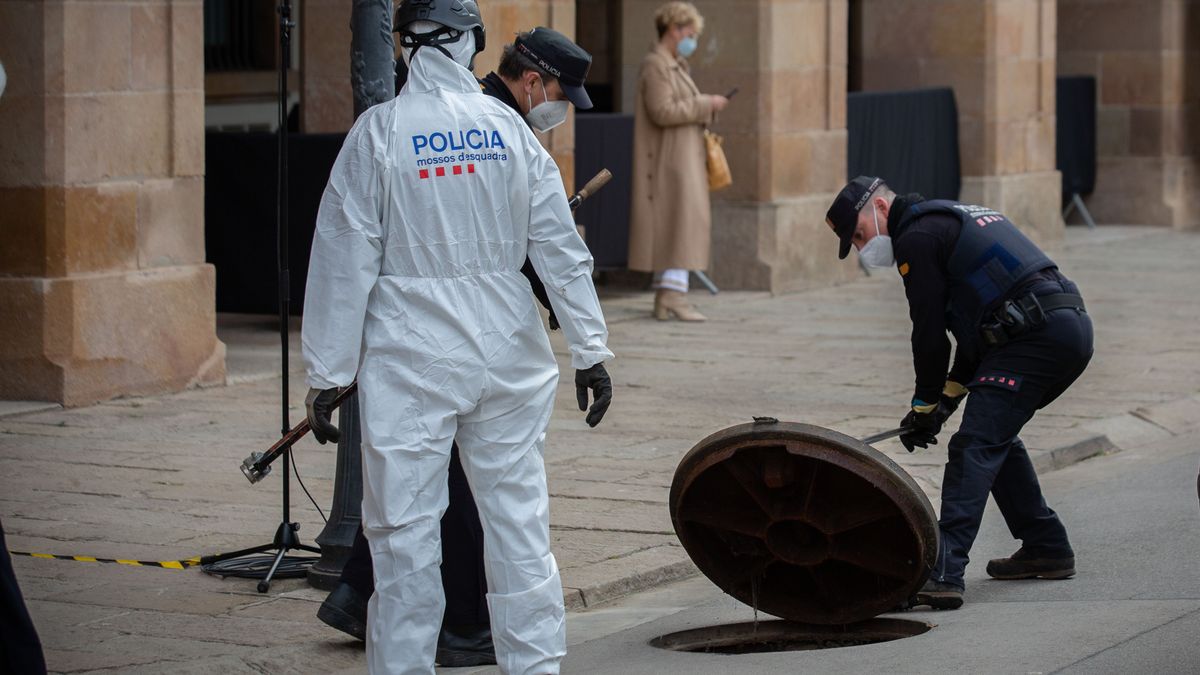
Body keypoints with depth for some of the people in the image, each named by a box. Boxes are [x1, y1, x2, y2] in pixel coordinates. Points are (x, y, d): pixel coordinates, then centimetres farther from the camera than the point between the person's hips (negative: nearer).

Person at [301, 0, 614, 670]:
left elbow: (345, 260, -6)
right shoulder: (509, 127, 3)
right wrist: (591, 349, 9)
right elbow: (561, 248, 3)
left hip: (411, 357, -3)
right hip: (507, 354, 3)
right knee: (520, 520, 8)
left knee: (405, 532, 2)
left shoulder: (379, 132, -6)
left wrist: (328, 371, -1)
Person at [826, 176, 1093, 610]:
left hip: (1035, 337, -10)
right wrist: (950, 395, 21)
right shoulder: (952, 218, 27)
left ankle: (944, 574, -25)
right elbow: (973, 324, 27)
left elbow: (929, 332, -4)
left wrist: (924, 407, 7)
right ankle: (1046, 549, 29)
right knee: (996, 435, 25)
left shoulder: (917, 237, -3)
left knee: (974, 448, -14)